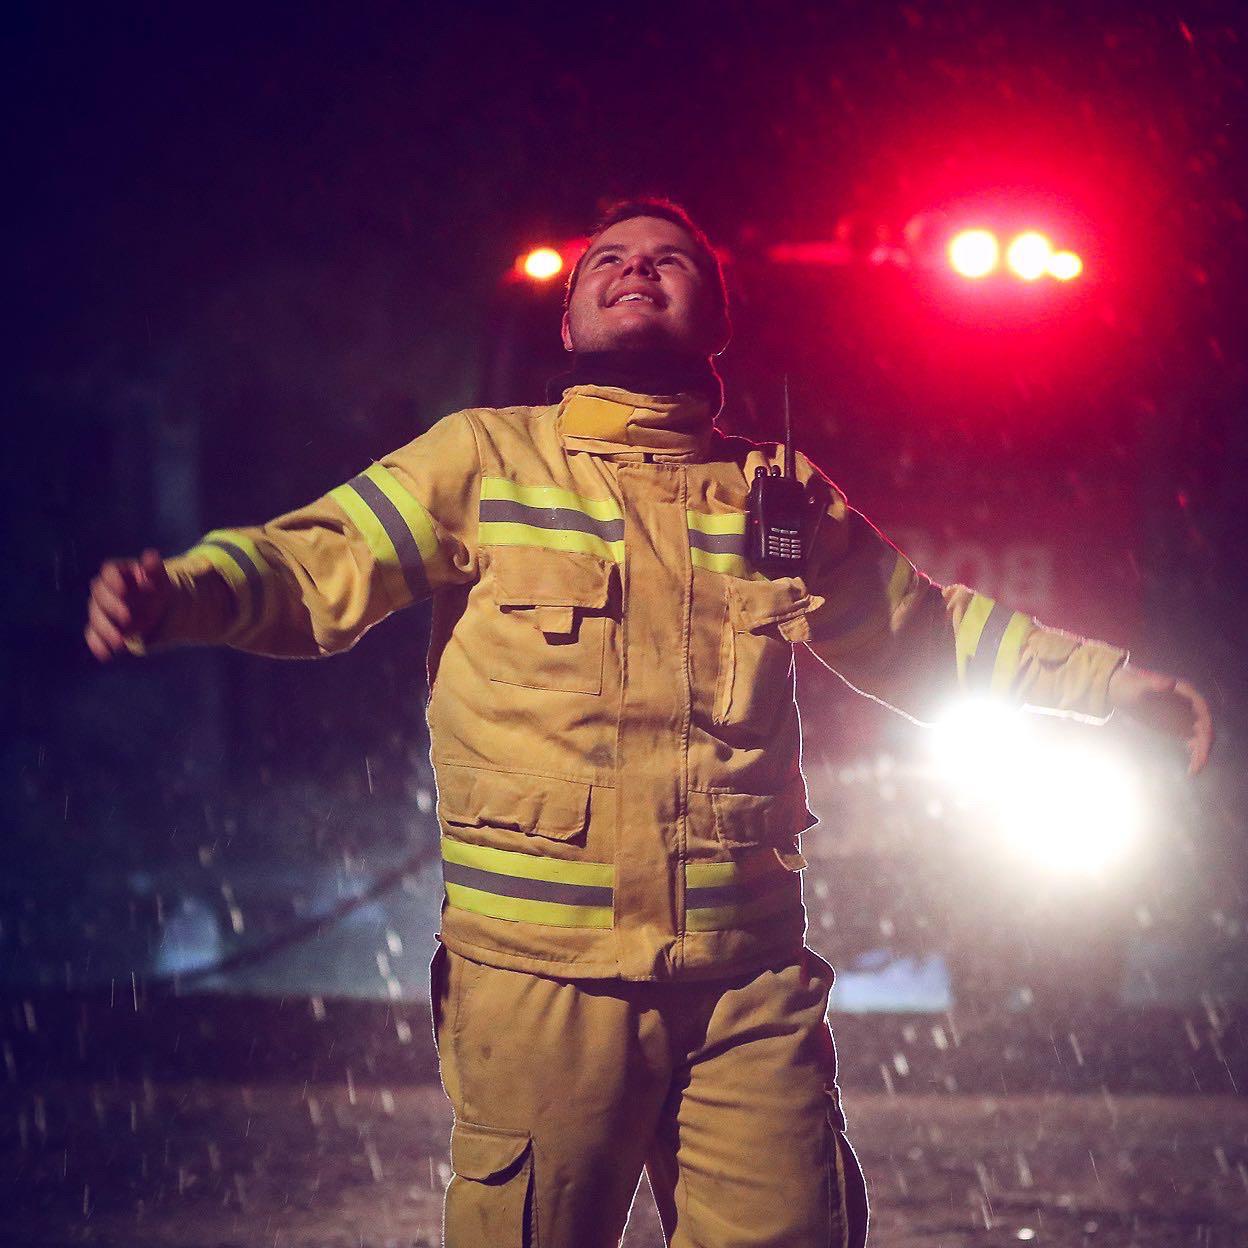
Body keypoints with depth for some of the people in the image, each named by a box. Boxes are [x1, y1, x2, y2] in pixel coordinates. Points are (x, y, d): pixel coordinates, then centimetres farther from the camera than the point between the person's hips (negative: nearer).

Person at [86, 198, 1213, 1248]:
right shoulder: (485, 460, 6)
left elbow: (921, 632, 26)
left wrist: (1113, 681, 22)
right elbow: (317, 568, -2)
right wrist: (179, 589, -23)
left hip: (752, 986, 3)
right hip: (539, 980, -3)